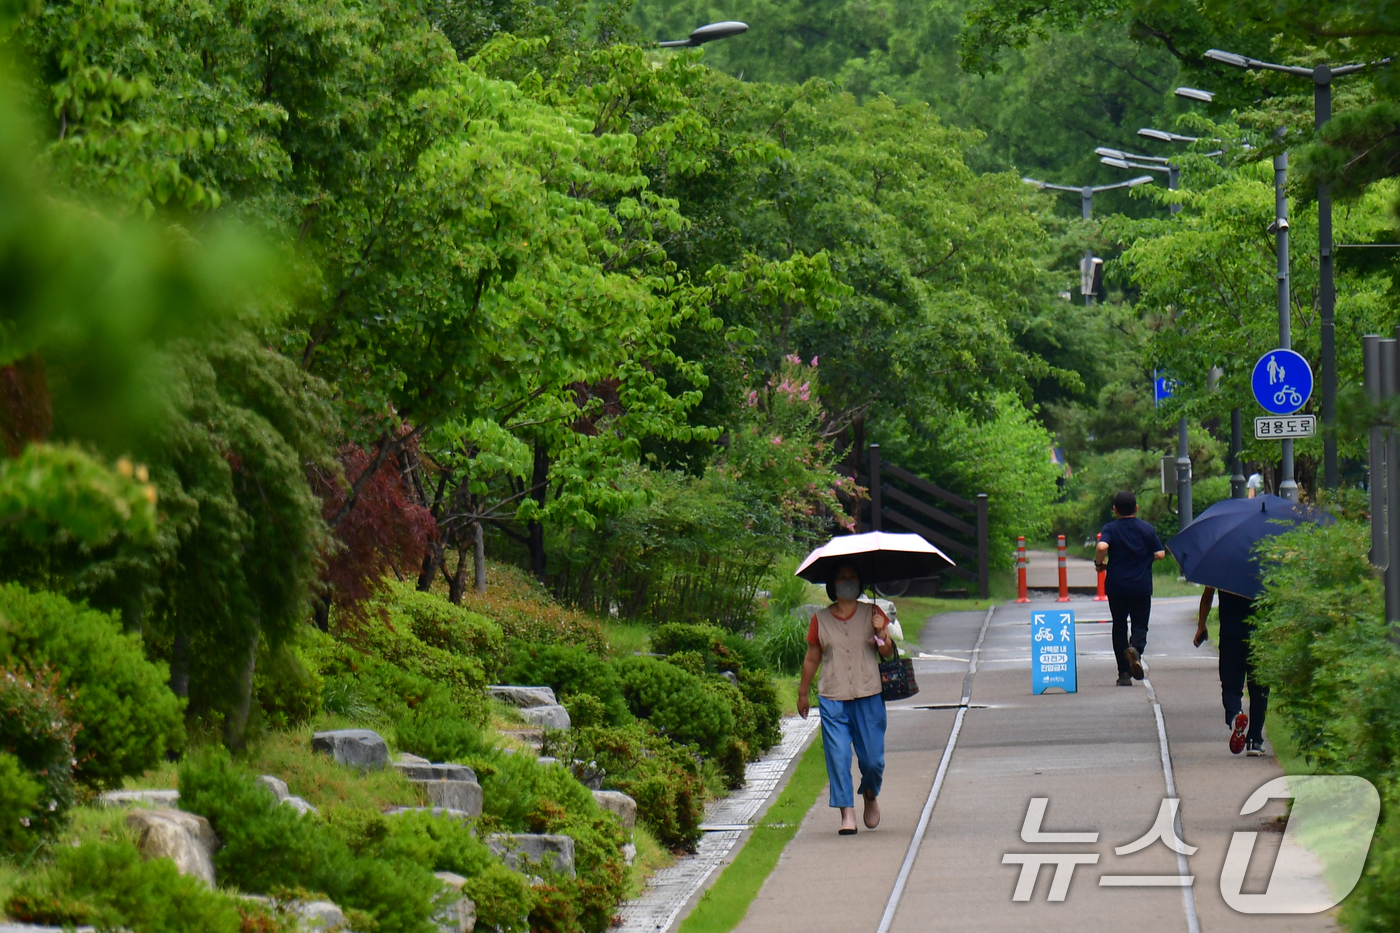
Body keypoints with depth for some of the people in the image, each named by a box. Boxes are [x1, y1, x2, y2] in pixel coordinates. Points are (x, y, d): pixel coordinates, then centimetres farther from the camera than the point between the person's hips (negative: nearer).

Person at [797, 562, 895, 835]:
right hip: (832, 700, 0)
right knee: (838, 758, -7)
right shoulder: (820, 620, 7)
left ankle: (870, 797, 30)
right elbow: (811, 659, 16)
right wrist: (803, 693, 19)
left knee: (873, 759, 1)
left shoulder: (872, 614, 5)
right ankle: (847, 813, -3)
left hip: (868, 699, 0)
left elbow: (888, 653, 1)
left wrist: (881, 633, -19)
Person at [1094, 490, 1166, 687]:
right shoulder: (1147, 529, 2)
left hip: (1116, 587, 0)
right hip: (1141, 587, 0)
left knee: (1119, 627, 10)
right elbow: (1160, 554, -1)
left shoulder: (1111, 529, -3)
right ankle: (1136, 649, -27)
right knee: (1140, 626, 8)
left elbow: (1102, 546, -22)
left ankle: (1124, 674, 9)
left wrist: (1099, 563, -4)